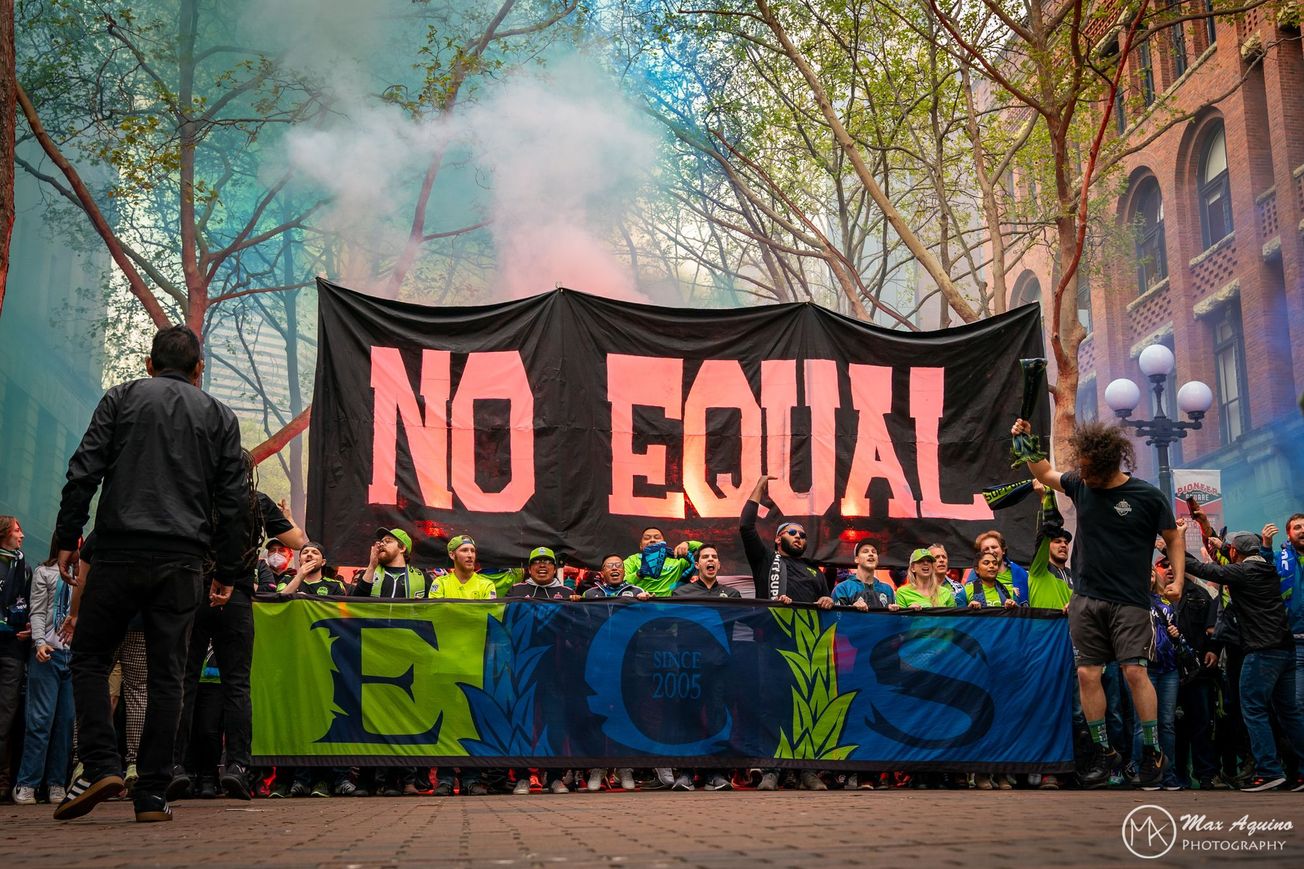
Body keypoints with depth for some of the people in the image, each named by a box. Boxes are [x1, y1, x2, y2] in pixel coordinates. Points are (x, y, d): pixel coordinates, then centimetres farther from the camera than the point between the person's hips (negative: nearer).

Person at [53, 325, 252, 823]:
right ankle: (153, 795, 4)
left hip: (120, 553, -1)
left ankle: (101, 767, -5)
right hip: (182, 562, 2)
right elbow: (234, 501, 9)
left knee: (89, 659, 11)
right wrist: (228, 571, 13)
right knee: (166, 675, 5)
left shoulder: (121, 398, 8)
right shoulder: (219, 416, 12)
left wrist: (67, 538, 4)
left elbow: (84, 472, -1)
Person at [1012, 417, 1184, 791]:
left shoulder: (1147, 497, -5)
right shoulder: (1080, 486, 5)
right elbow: (1045, 473, 23)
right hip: (1086, 599, 4)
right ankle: (1103, 753, 11)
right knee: (1087, 674, 1)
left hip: (1129, 602, -4)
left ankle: (1152, 753, 2)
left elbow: (1173, 537, 5)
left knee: (1135, 672, -10)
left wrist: (1178, 578, -6)